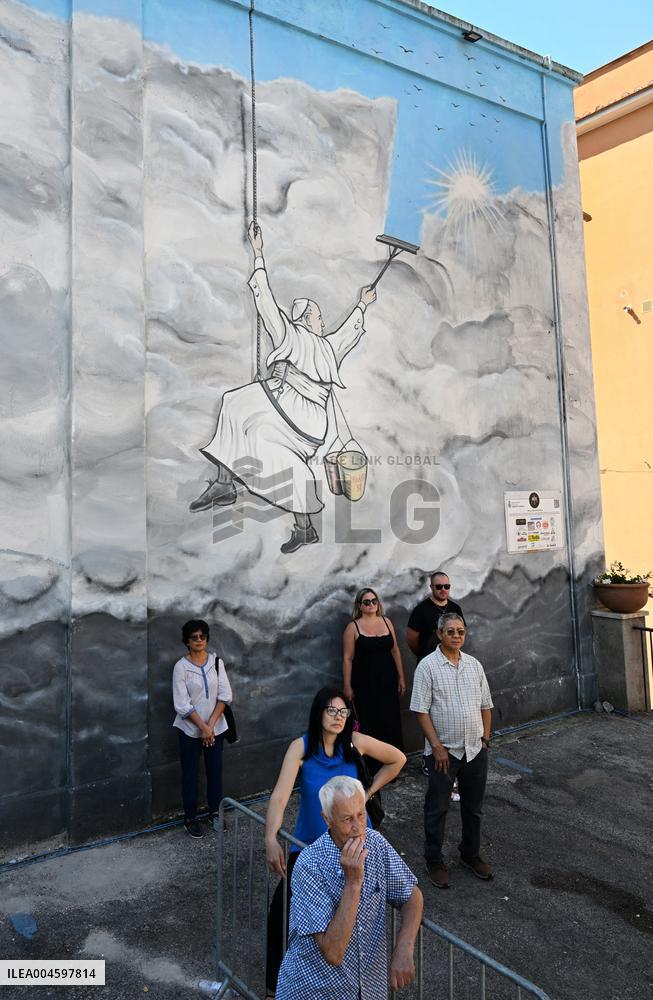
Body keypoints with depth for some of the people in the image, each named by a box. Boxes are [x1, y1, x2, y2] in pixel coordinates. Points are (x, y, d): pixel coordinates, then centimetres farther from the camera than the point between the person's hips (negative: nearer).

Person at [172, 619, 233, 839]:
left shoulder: (217, 662, -3)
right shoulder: (181, 666, -12)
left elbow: (224, 695, -5)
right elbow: (182, 705, -14)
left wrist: (211, 725, -12)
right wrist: (202, 727, -15)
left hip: (216, 728, 3)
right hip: (190, 730, -3)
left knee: (215, 771, 13)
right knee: (190, 774, 8)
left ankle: (214, 812, 31)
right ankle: (190, 818, 24)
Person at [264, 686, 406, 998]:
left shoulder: (356, 742, -16)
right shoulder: (301, 747, -21)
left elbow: (397, 759, 0)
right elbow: (279, 796, -32)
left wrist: (368, 793, -1)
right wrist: (271, 839, -46)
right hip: (310, 841, -1)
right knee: (281, 907, -6)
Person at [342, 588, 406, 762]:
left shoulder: (386, 622, 6)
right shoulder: (353, 627, -6)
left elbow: (395, 651, 10)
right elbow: (347, 658, -6)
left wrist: (401, 678, 9)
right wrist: (347, 687, -8)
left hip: (387, 681, 4)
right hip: (365, 683, -3)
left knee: (391, 721, 6)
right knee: (369, 723, 0)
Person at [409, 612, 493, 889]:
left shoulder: (474, 664, 4)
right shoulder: (428, 666, -12)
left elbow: (486, 705, 12)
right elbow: (421, 710, -14)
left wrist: (485, 738, 6)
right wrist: (437, 746, -16)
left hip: (475, 749, 5)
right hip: (444, 751, -5)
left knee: (473, 806, 18)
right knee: (437, 808, 7)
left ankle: (471, 854, 37)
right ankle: (434, 861, 25)